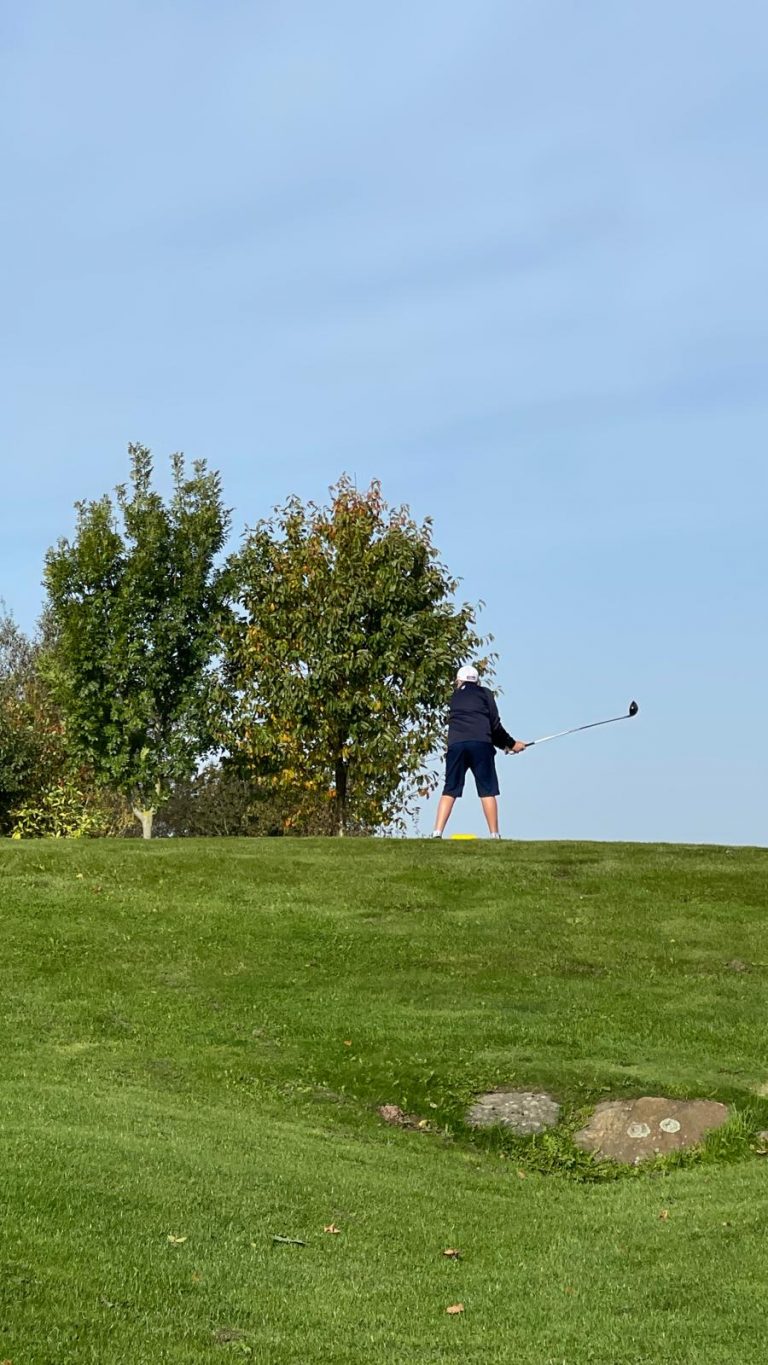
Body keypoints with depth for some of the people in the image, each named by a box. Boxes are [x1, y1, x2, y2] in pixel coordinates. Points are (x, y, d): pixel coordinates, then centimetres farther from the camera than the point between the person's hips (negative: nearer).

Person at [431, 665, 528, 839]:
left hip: (456, 744, 2)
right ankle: (494, 835, -1)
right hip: (480, 744, -2)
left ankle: (437, 832, -7)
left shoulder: (455, 697, 26)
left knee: (450, 790, 4)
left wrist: (504, 744, 29)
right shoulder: (485, 693, 17)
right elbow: (495, 724, 8)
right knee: (487, 791, 2)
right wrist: (511, 744, 22)